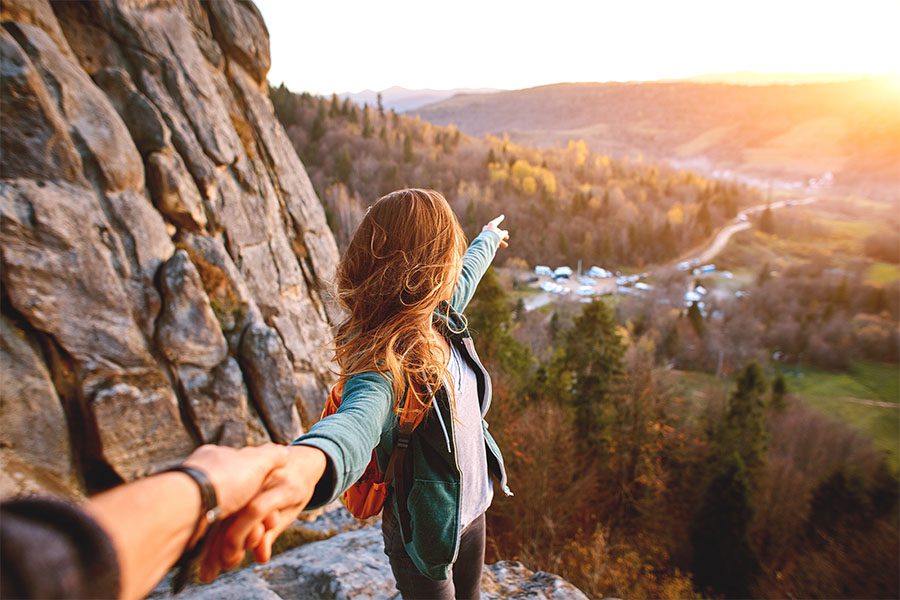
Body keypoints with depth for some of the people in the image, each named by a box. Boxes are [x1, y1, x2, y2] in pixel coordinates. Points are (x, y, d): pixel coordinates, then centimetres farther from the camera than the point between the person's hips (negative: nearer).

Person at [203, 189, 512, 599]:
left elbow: (465, 275, 12)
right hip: (426, 535, -7)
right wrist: (308, 461, -79)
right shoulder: (385, 359, -34)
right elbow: (359, 417, -55)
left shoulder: (440, 316, -9)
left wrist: (489, 238, 32)